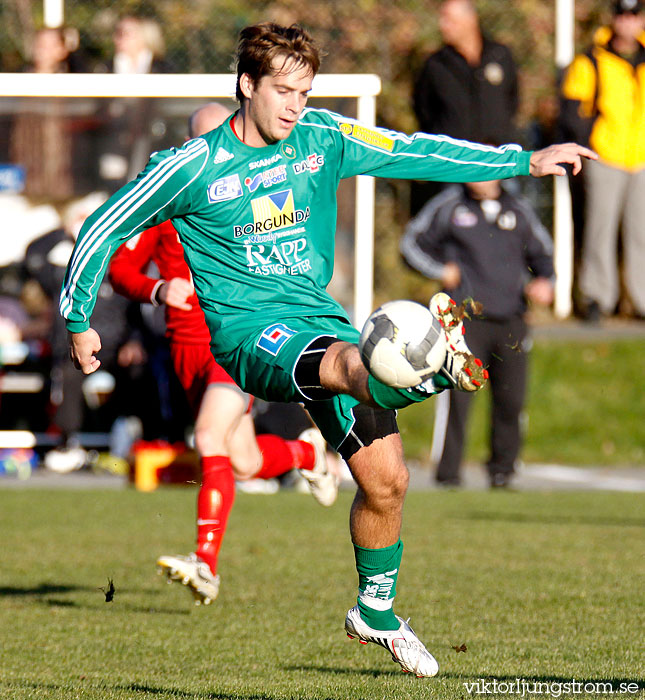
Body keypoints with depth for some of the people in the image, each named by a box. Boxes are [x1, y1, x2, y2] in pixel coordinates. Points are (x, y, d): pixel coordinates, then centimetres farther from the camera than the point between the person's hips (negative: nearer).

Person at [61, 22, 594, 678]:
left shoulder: (322, 138, 5)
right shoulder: (192, 168, -5)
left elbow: (417, 152, 4)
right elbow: (104, 228, 5)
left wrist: (525, 160, -3)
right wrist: (78, 321, 8)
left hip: (320, 315, 5)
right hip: (248, 328, -5)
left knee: (384, 481, 0)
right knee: (347, 362, -39)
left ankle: (376, 612, 25)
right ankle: (433, 372, -74)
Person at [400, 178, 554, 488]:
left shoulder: (518, 210, 12)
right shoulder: (448, 206, 5)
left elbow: (542, 252, 24)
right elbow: (412, 242, 13)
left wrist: (544, 282, 5)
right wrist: (441, 270, -2)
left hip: (511, 320, 3)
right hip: (464, 315, -3)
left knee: (511, 398, 0)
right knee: (457, 395, -12)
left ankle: (501, 469, 18)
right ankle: (448, 474, -4)